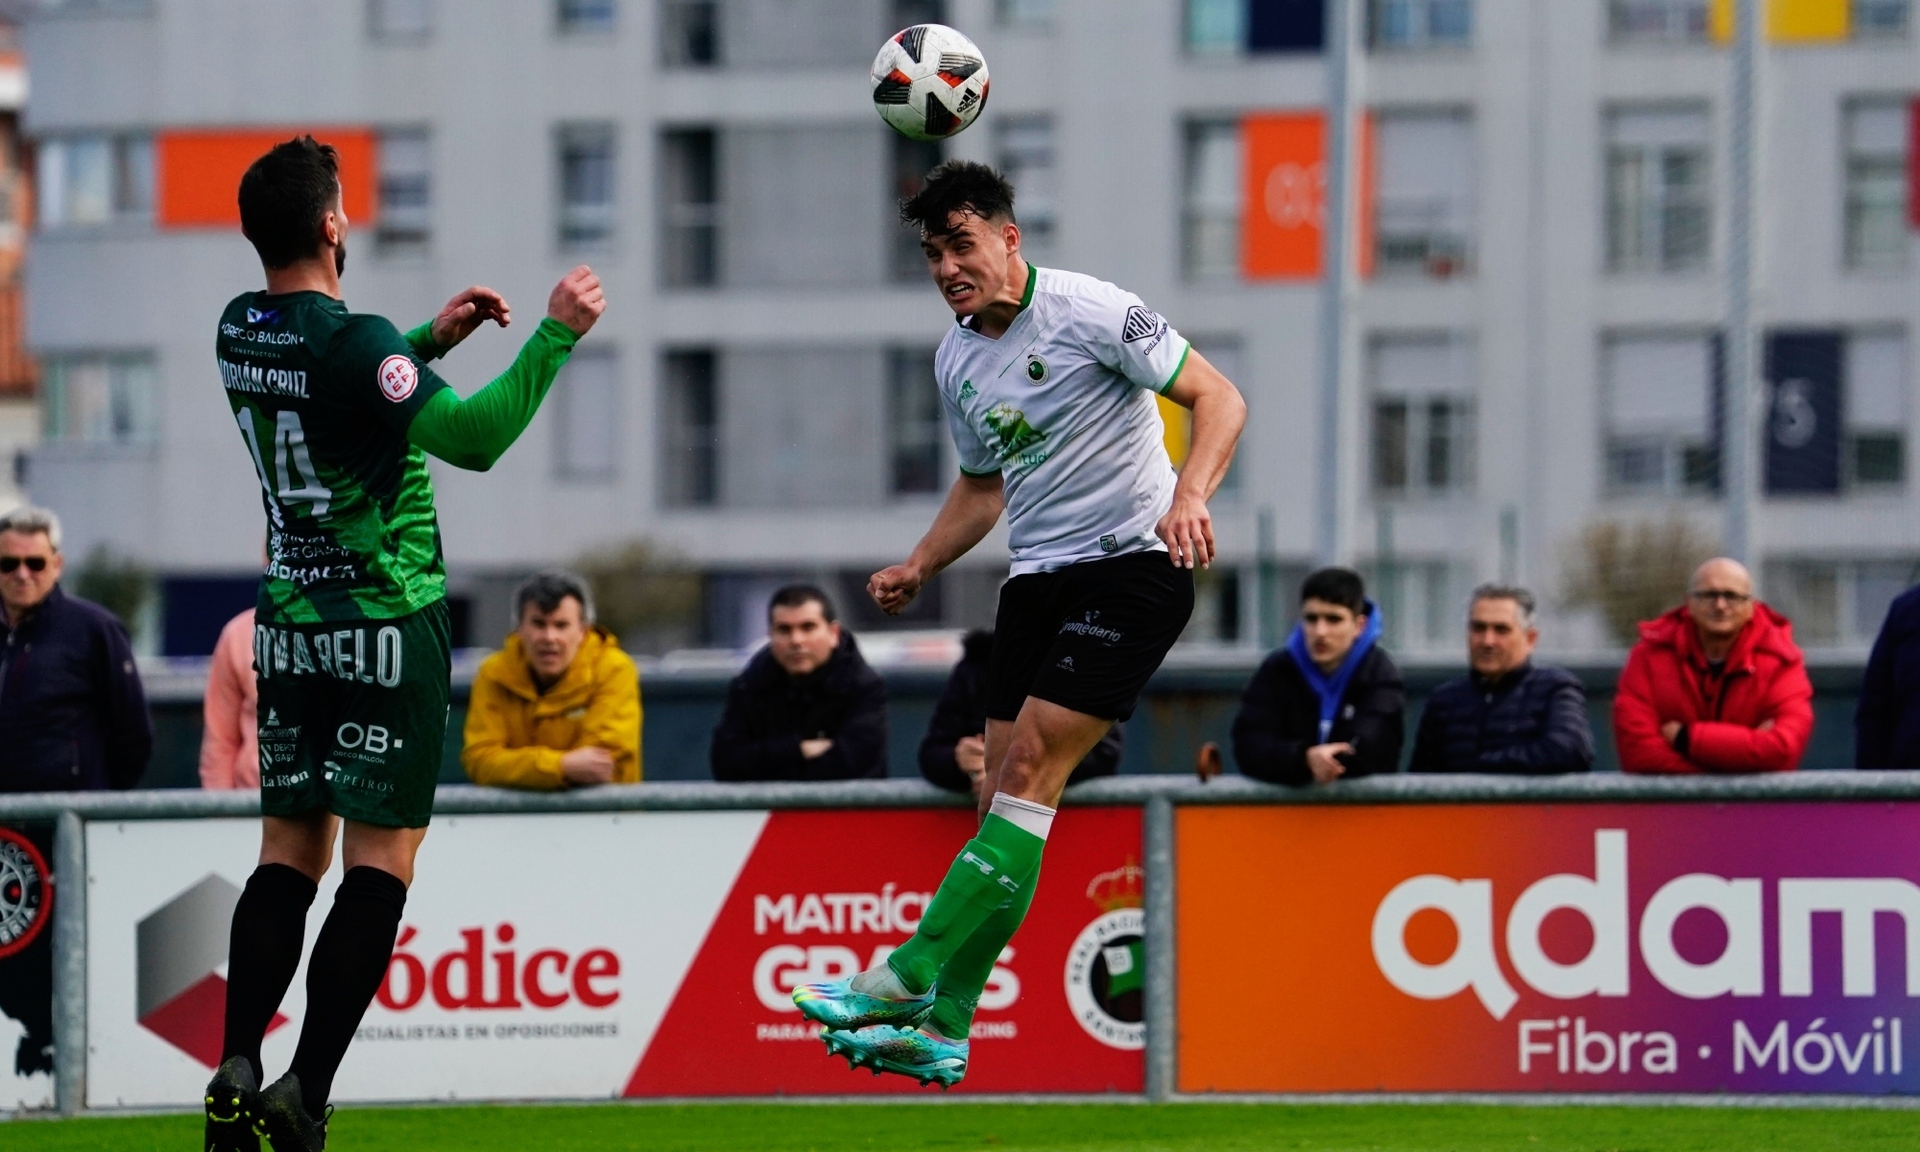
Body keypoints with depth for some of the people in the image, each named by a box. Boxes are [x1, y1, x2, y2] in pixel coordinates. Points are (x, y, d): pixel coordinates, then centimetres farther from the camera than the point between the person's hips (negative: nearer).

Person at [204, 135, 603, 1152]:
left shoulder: (241, 332, 6)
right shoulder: (352, 342, -18)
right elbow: (474, 437, -27)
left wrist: (432, 339, 19)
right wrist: (555, 335, -21)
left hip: (288, 627, 7)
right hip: (386, 622, -7)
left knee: (289, 849, 10)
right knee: (380, 858, -3)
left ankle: (237, 1070, -3)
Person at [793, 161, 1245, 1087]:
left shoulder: (1090, 311, -11)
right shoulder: (955, 360, 11)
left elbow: (1218, 397, -10)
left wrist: (1189, 496, -27)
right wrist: (917, 569, 11)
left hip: (1133, 561, -7)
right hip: (1037, 580, 7)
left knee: (1029, 769, -17)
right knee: (1000, 789, 1)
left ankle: (908, 977, -22)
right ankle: (942, 1028, 0)